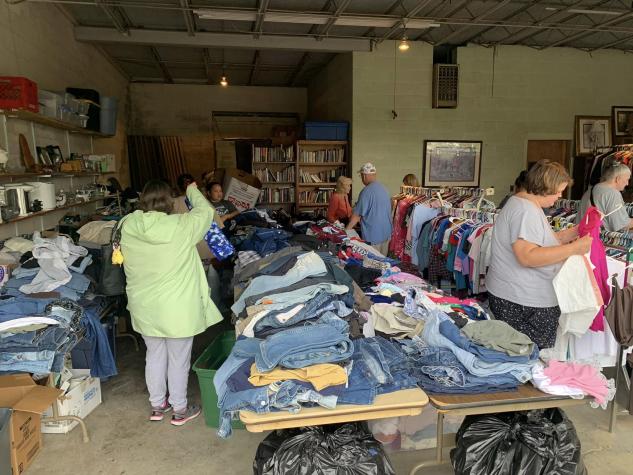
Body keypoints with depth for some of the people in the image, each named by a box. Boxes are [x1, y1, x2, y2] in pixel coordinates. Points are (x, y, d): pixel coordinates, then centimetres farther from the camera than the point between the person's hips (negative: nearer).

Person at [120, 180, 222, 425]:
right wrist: (192, 191, 15)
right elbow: (205, 212, -2)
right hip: (176, 309, -5)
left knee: (154, 356, 21)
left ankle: (157, 406, 37)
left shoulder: (128, 226, -8)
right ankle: (180, 410, 27)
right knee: (179, 360, 12)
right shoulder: (180, 226, -20)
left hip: (144, 308, 5)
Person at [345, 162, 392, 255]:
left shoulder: (367, 191, -16)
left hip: (373, 235, -7)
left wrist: (346, 229, -4)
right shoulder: (384, 188, 8)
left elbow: (357, 214, -14)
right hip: (386, 232, 8)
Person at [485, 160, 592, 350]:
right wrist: (573, 249, -23)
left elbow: (542, 241, 21)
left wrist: (572, 233, 10)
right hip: (522, 303, -10)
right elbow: (527, 256, -28)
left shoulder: (523, 203, 16)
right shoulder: (526, 210, -18)